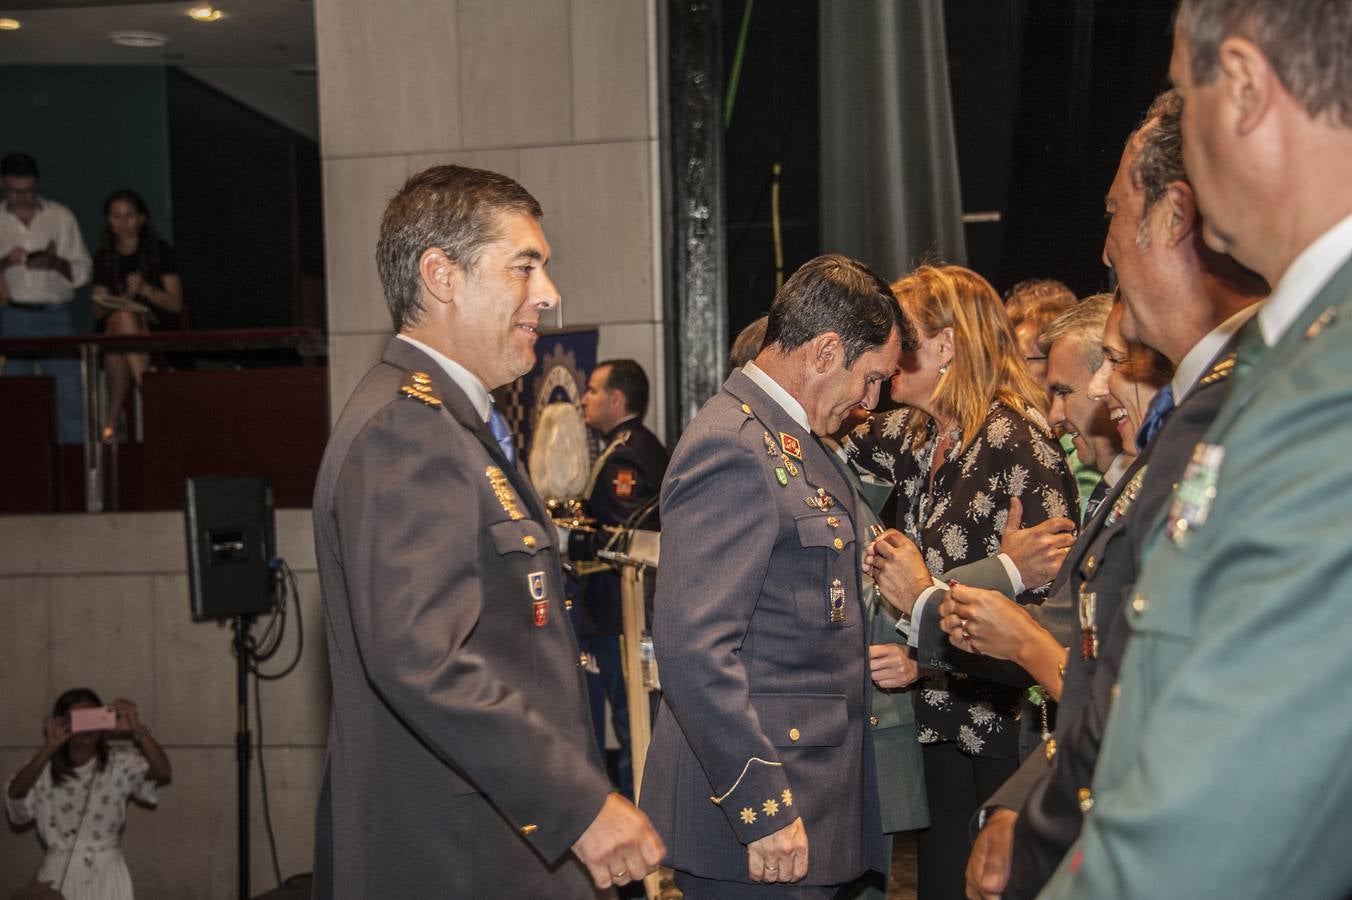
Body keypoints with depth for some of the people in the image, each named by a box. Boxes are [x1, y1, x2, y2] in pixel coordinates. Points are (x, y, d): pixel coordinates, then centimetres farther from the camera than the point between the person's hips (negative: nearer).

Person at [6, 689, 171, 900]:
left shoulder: (121, 763, -4)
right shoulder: (43, 769, -1)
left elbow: (163, 774, -22)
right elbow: (15, 795, -21)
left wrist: (137, 730, -35)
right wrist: (49, 748, -33)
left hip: (106, 874, -1)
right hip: (58, 874, 1)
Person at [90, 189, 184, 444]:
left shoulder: (160, 252, 5)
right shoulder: (103, 258, 14)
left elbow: (176, 304, -2)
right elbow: (98, 315, 12)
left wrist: (145, 289, -18)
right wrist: (101, 303, -11)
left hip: (157, 332, -2)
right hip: (112, 334, 2)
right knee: (123, 318, -35)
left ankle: (112, 417, -26)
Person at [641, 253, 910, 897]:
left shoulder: (791, 441, 14)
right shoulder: (732, 446, -18)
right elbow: (693, 646, -25)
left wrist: (861, 658, 12)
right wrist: (763, 809, -24)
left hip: (811, 790, 10)